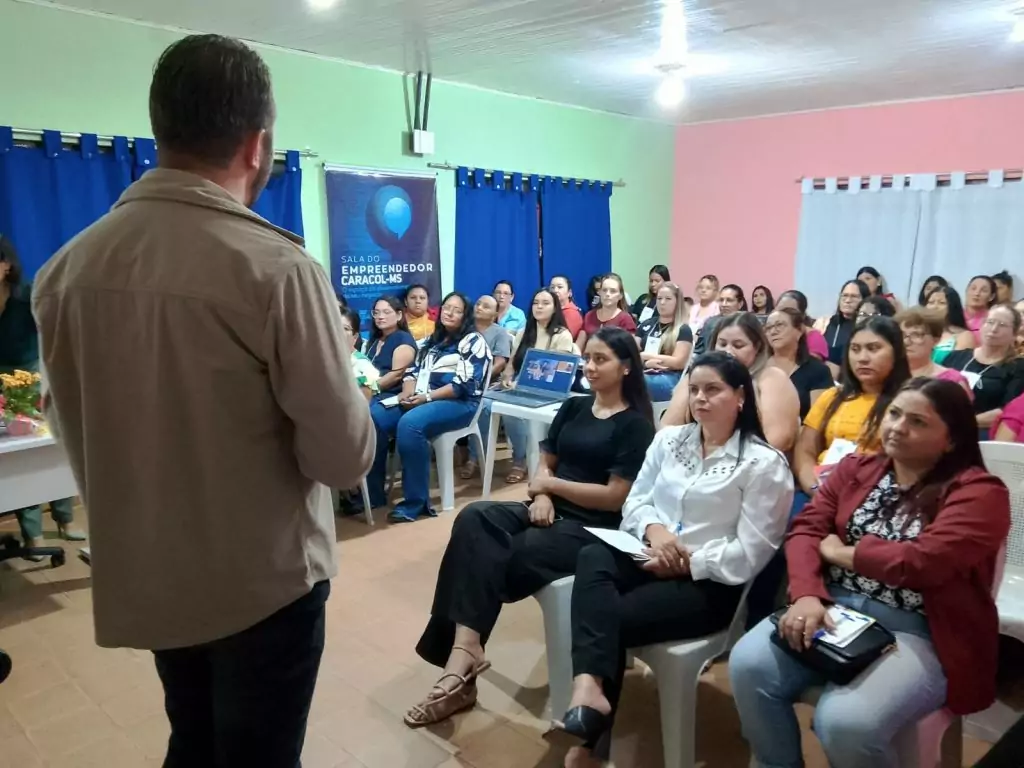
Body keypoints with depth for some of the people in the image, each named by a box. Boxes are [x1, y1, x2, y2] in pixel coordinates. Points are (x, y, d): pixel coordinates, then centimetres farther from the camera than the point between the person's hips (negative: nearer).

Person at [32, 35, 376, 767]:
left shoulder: (65, 268, -4)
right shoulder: (276, 267, -23)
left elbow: (77, 432, 6)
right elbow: (345, 456, -19)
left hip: (143, 575, 6)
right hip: (263, 578, -5)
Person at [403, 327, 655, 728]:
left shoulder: (635, 425, -3)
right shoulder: (572, 408, 16)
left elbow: (615, 498, -10)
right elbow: (545, 463, 15)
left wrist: (551, 484, -6)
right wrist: (541, 495, -8)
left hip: (593, 528, -6)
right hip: (549, 511, 6)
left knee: (502, 558, -29)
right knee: (474, 519, -25)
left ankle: (463, 650, -17)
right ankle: (464, 649, -36)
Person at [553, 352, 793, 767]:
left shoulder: (764, 463, -6)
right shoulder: (669, 439, 13)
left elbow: (751, 554, -10)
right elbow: (634, 501, 12)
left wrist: (686, 562, -13)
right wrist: (654, 529, -10)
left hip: (710, 582, -5)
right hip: (650, 558, 5)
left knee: (616, 617, -24)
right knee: (593, 557, -28)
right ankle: (589, 686, -42)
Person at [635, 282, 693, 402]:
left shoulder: (683, 330, 5)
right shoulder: (646, 324, 20)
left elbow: (678, 362, -5)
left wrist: (646, 356, -4)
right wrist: (647, 362, -8)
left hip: (670, 378, -4)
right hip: (644, 374, 4)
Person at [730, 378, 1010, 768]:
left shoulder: (978, 492, -5)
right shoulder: (855, 468, 11)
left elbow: (925, 562, -20)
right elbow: (806, 529, 2)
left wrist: (841, 552, -6)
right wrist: (807, 596, -17)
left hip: (917, 633, -4)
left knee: (845, 721, -29)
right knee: (748, 663, -20)